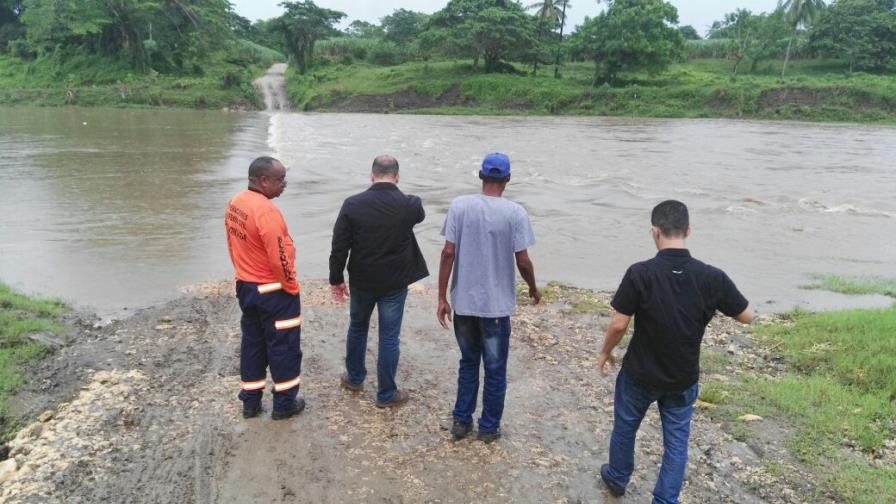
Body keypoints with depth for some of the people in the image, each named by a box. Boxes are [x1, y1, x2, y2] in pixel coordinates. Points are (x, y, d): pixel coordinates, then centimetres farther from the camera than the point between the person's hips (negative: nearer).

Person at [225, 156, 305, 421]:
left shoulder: (234, 204, 3)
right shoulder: (266, 211, -25)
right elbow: (279, 257, -24)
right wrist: (291, 287, -10)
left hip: (245, 286, 8)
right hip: (274, 291, -8)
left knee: (252, 343, 17)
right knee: (283, 346, 6)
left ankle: (251, 402, 27)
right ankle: (284, 403, 18)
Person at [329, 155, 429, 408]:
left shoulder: (352, 204, -12)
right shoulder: (409, 205, -12)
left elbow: (339, 247, -9)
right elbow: (420, 216, 14)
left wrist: (336, 279, 4)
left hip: (361, 281, 2)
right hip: (395, 283, -1)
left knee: (357, 327, 23)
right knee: (389, 337, 8)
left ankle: (354, 378, 40)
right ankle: (386, 394, 19)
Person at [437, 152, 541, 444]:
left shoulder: (459, 206, -5)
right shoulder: (515, 213, -10)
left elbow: (448, 253, -7)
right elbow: (522, 261, -8)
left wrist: (442, 297, 0)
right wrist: (533, 290, 11)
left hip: (463, 302, 2)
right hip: (497, 305, -2)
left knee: (468, 362, 21)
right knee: (495, 369, 13)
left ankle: (461, 421, 27)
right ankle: (489, 427, 25)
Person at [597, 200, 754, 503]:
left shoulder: (640, 274, -23)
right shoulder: (712, 277, -16)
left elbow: (619, 325, -17)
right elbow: (747, 317, -2)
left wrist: (605, 353, 1)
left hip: (640, 374, -1)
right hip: (683, 378, 1)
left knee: (625, 427, 24)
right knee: (677, 440, 18)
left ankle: (617, 479, 45)